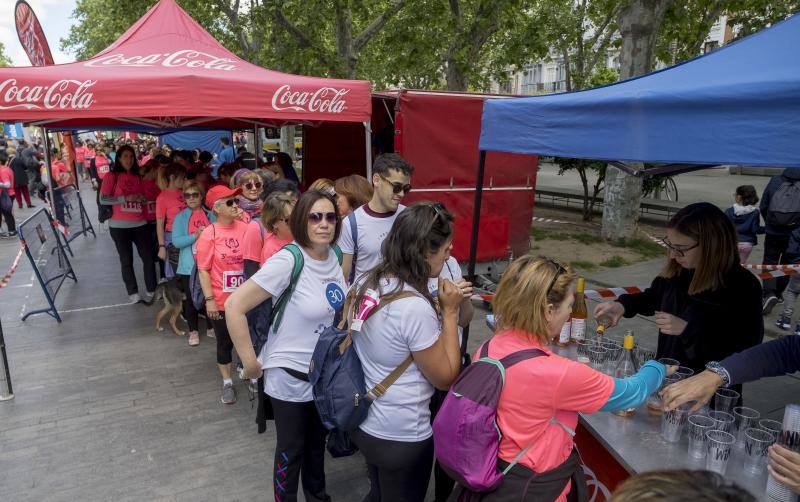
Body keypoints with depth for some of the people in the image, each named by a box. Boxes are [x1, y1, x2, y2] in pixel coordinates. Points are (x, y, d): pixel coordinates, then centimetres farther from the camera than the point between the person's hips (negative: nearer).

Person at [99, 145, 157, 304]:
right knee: (126, 261, 6)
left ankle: (151, 292, 16)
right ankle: (133, 294, 17)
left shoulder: (137, 177, 12)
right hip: (119, 226, -4)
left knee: (149, 258, 2)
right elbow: (102, 199, -9)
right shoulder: (111, 176, -2)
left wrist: (142, 198, 0)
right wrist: (125, 198, -17)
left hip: (139, 224, 4)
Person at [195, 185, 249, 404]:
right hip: (221, 301, -2)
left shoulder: (245, 228, -5)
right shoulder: (209, 234, -12)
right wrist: (209, 300, -13)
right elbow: (203, 270, -9)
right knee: (225, 342, 14)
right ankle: (227, 383, 31)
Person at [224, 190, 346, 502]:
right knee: (291, 450, 15)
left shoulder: (336, 256, -6)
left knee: (318, 442, 26)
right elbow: (234, 306, -26)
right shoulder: (288, 261, -26)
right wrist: (250, 363, -20)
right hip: (290, 375, -6)